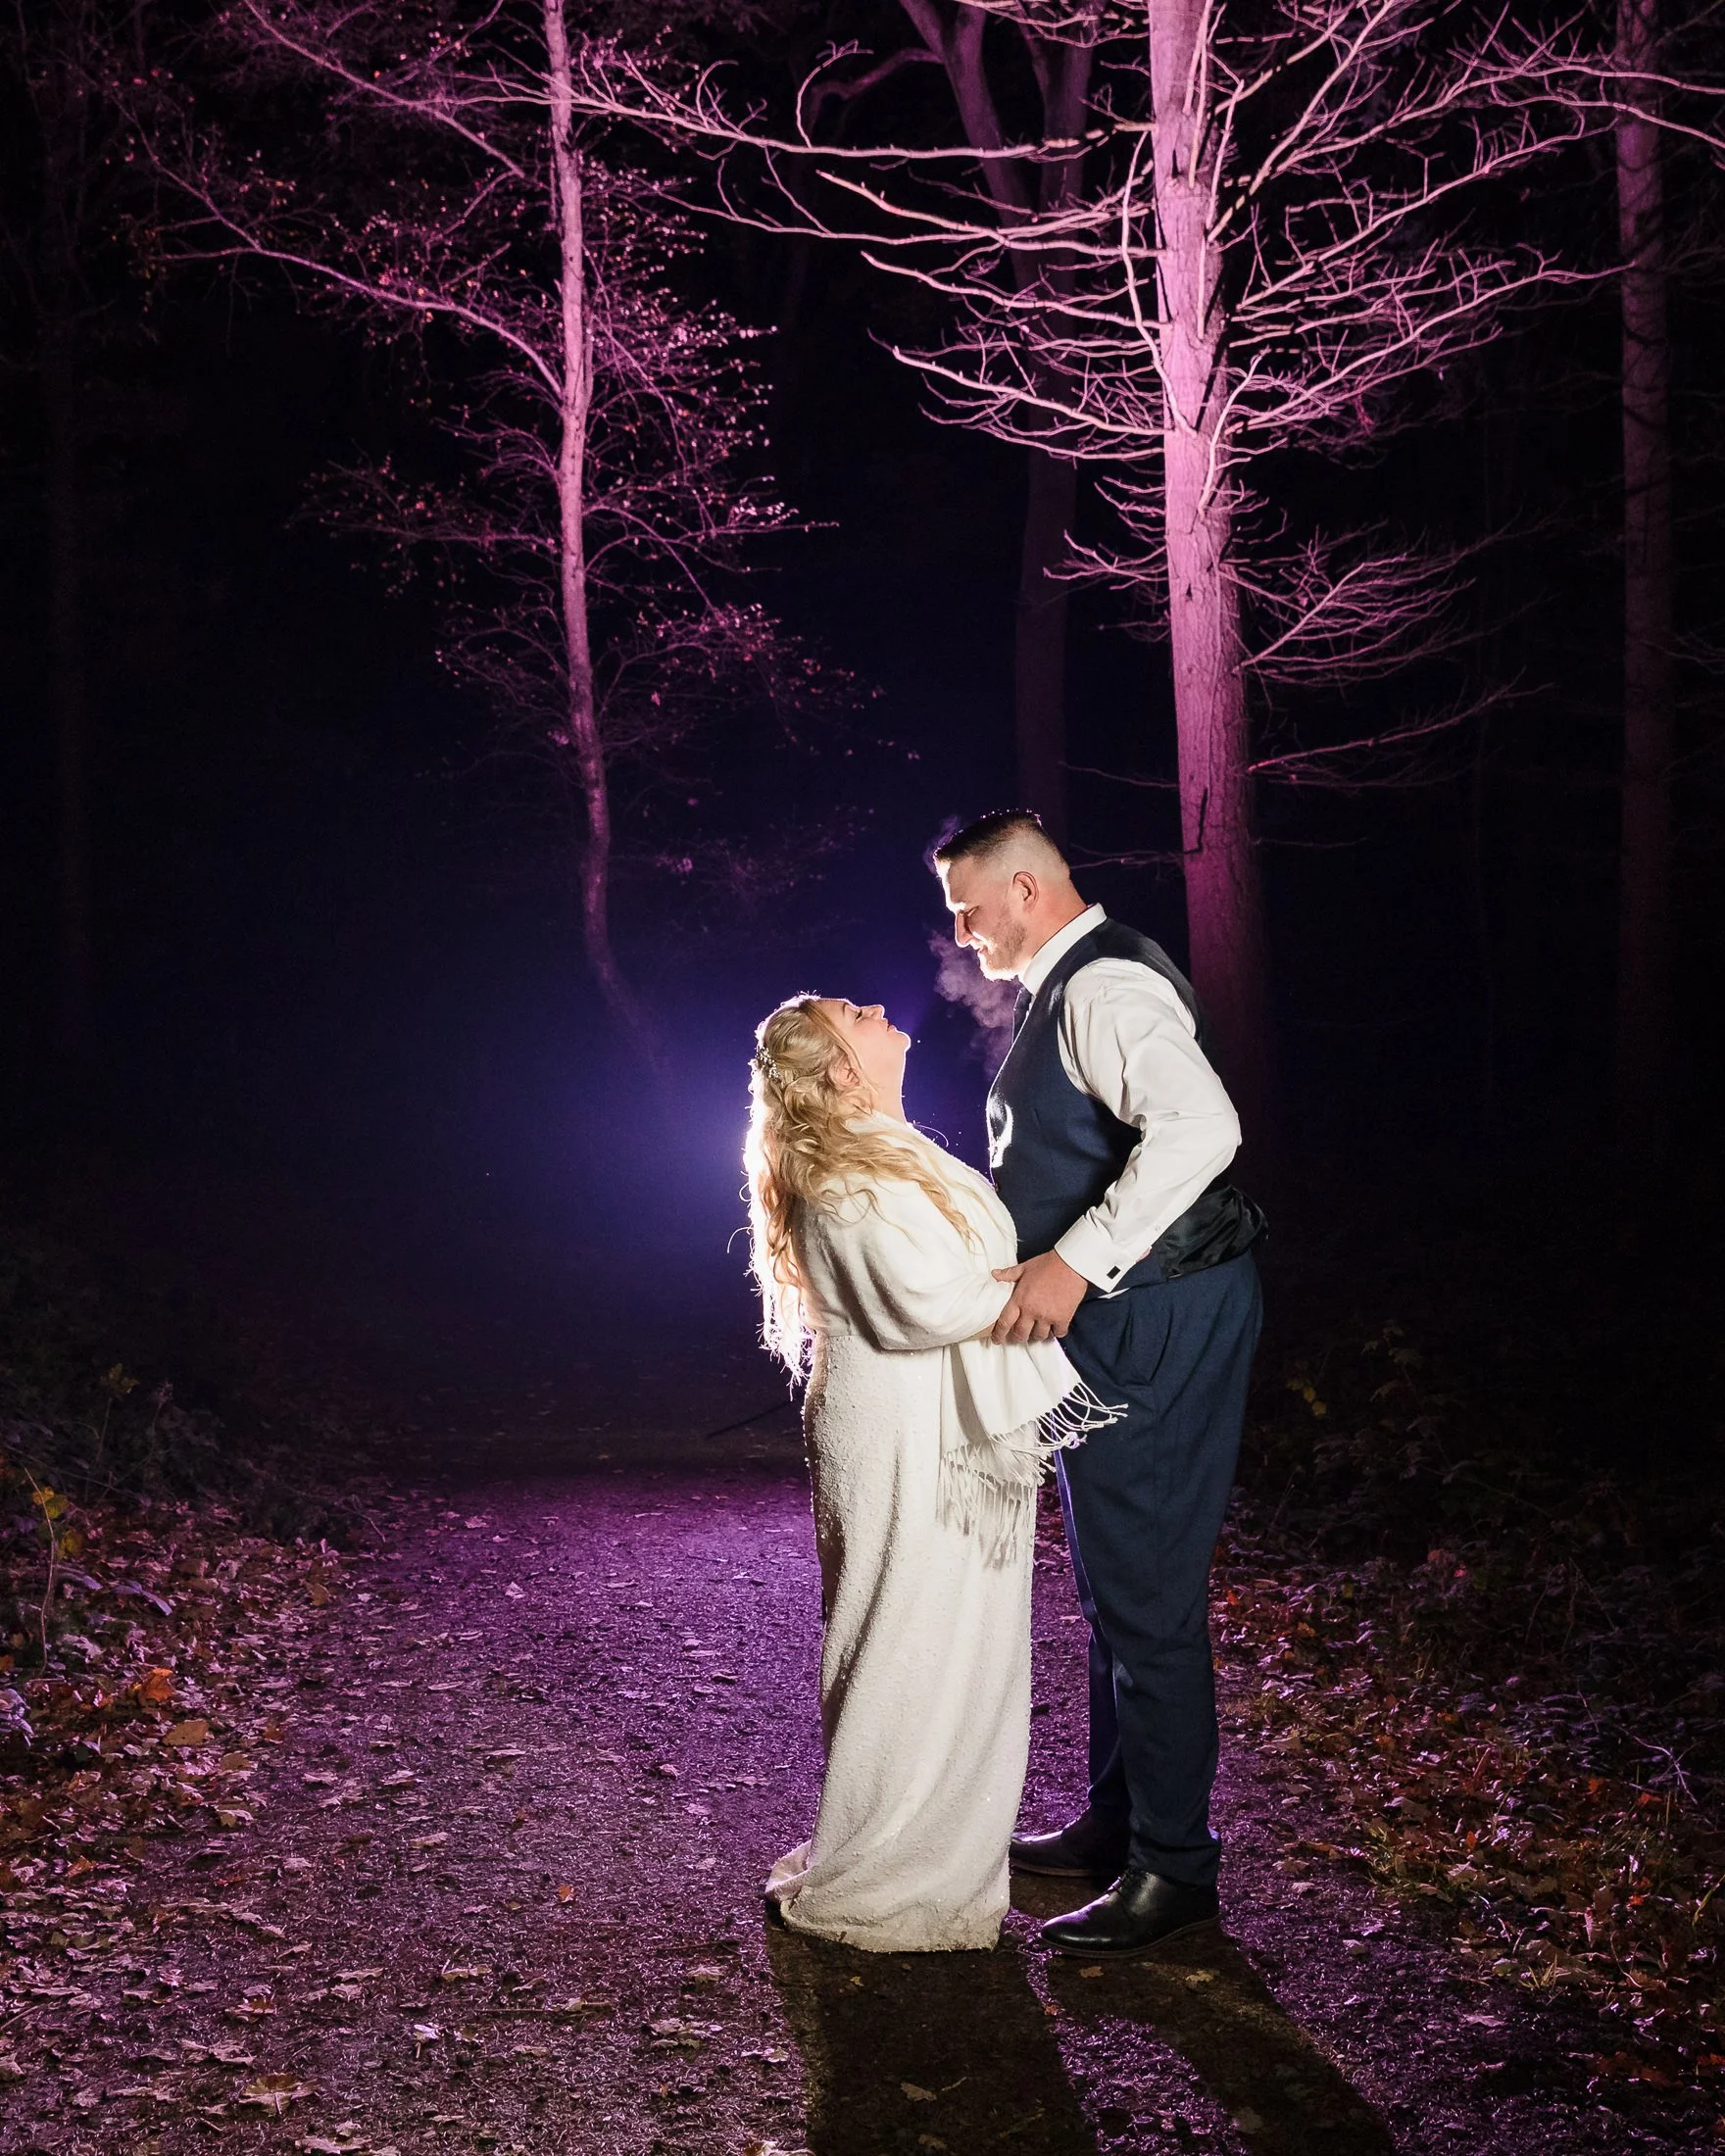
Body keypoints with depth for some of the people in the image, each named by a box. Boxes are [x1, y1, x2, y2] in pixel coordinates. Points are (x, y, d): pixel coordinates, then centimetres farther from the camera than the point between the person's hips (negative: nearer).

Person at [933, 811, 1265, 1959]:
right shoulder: (1071, 984, 16)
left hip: (1155, 1320, -11)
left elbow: (1200, 1125, -34)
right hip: (1115, 1317, 11)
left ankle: (1174, 1866, 5)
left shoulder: (1107, 984, -17)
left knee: (1147, 1589, -4)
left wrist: (1076, 1262, -34)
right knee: (1115, 1579, 18)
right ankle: (1118, 1820, 31)